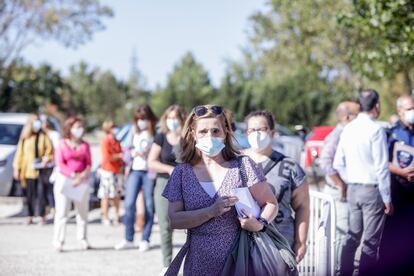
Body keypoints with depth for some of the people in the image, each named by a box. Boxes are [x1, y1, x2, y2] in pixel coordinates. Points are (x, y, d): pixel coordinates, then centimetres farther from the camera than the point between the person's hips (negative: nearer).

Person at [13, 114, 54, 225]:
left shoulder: (44, 137, 2)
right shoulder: (24, 138, 10)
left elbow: (50, 151, 1)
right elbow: (19, 153, 10)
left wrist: (46, 160, -17)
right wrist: (17, 168, 7)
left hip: (41, 170, -2)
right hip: (28, 170, 2)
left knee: (41, 193, -5)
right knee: (30, 194, 5)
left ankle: (42, 216, -2)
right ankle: (30, 217, 10)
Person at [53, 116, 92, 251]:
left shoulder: (85, 145, 8)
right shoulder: (63, 144, 2)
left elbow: (88, 164, 4)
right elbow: (60, 163, -6)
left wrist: (82, 176, -14)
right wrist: (73, 174, -16)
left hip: (82, 181, 3)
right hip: (64, 180, -3)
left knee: (82, 212, 7)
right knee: (62, 212, -6)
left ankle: (83, 240, 17)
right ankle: (58, 242, -4)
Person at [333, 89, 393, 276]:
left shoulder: (348, 129, 6)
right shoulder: (376, 130, -14)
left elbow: (338, 164, 10)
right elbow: (382, 167, -14)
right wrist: (387, 198, -8)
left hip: (352, 190, 6)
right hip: (372, 190, -6)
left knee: (352, 236, 14)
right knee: (371, 241, 0)